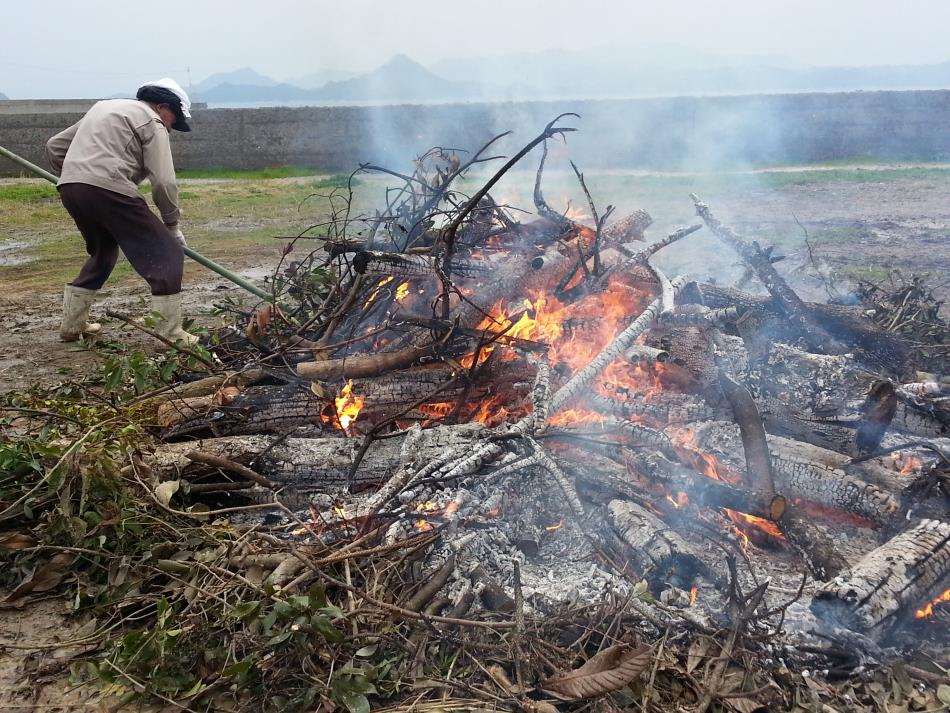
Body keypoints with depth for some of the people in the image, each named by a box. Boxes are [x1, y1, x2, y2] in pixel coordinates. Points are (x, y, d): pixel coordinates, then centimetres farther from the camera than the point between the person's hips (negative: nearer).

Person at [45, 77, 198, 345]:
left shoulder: (103, 107, 31)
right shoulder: (151, 121, 6)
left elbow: (54, 146, 29)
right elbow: (163, 182, -4)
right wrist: (172, 224, 7)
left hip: (68, 188, 8)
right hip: (108, 189, -8)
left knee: (103, 252, 30)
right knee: (167, 255, -2)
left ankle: (71, 325, 32)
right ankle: (171, 335, -6)